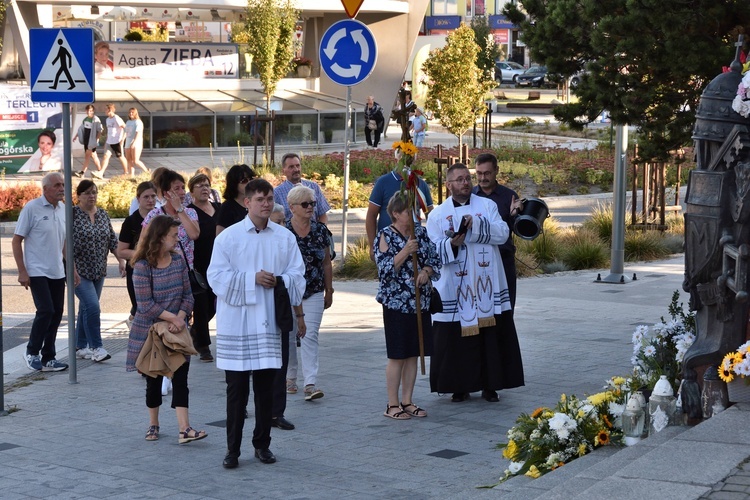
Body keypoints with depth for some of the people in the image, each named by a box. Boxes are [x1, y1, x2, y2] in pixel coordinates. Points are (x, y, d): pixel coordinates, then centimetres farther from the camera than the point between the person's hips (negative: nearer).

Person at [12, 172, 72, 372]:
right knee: (46, 311, -13)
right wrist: (22, 271, -12)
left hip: (57, 273, 6)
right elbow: (16, 241, -8)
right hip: (37, 272, -6)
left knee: (56, 314, 6)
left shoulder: (64, 209, 9)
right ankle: (32, 352, 6)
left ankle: (48, 358, 16)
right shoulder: (31, 208, -9)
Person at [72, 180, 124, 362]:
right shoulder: (72, 214, -8)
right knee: (92, 306, -15)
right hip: (79, 271, -6)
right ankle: (96, 347, -7)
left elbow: (113, 240, 14)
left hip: (98, 271, 6)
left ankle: (80, 347, 19)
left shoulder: (103, 215, 10)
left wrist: (121, 260, 5)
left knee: (86, 308, 11)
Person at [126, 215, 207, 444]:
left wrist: (180, 317, -14)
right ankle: (153, 424, 27)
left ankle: (184, 429, -12)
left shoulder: (178, 261, 3)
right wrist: (172, 318, -18)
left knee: (180, 376, -6)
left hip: (175, 331, 4)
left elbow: (187, 295, 3)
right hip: (150, 331, -4)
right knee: (154, 379, 9)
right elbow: (145, 304, -17)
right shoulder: (142, 266, -13)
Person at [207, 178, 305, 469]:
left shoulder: (285, 238, 7)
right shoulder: (228, 237, -1)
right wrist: (253, 279, -15)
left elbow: (297, 276, 5)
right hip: (236, 324, -2)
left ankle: (262, 444, 21)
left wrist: (277, 280, -14)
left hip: (269, 323, 3)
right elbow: (217, 277, -8)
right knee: (237, 388, 1)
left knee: (266, 388, 9)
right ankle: (232, 449, 9)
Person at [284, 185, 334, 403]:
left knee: (310, 335, -8)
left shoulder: (320, 230, 0)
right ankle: (290, 376, 29)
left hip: (314, 292, 1)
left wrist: (329, 290, 10)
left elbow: (327, 262, 8)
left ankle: (310, 383, -13)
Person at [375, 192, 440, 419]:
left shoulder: (421, 232, 8)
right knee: (397, 355, -1)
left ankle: (407, 401, 19)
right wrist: (405, 251, -26)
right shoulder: (385, 236, -7)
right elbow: (385, 268, -15)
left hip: (420, 302, 5)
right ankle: (392, 405, 8)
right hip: (396, 302, -5)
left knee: (413, 354, 9)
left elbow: (434, 259, 11)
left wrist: (426, 271, -9)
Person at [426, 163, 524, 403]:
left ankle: (490, 384, 12)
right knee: (456, 337, 0)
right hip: (455, 289, 0)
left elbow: (502, 233, -6)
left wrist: (476, 224, -19)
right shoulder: (437, 215, 7)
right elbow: (433, 250, -2)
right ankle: (460, 386, 12)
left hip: (486, 285, 1)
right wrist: (451, 244, -21)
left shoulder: (487, 206, 8)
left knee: (491, 335, 2)